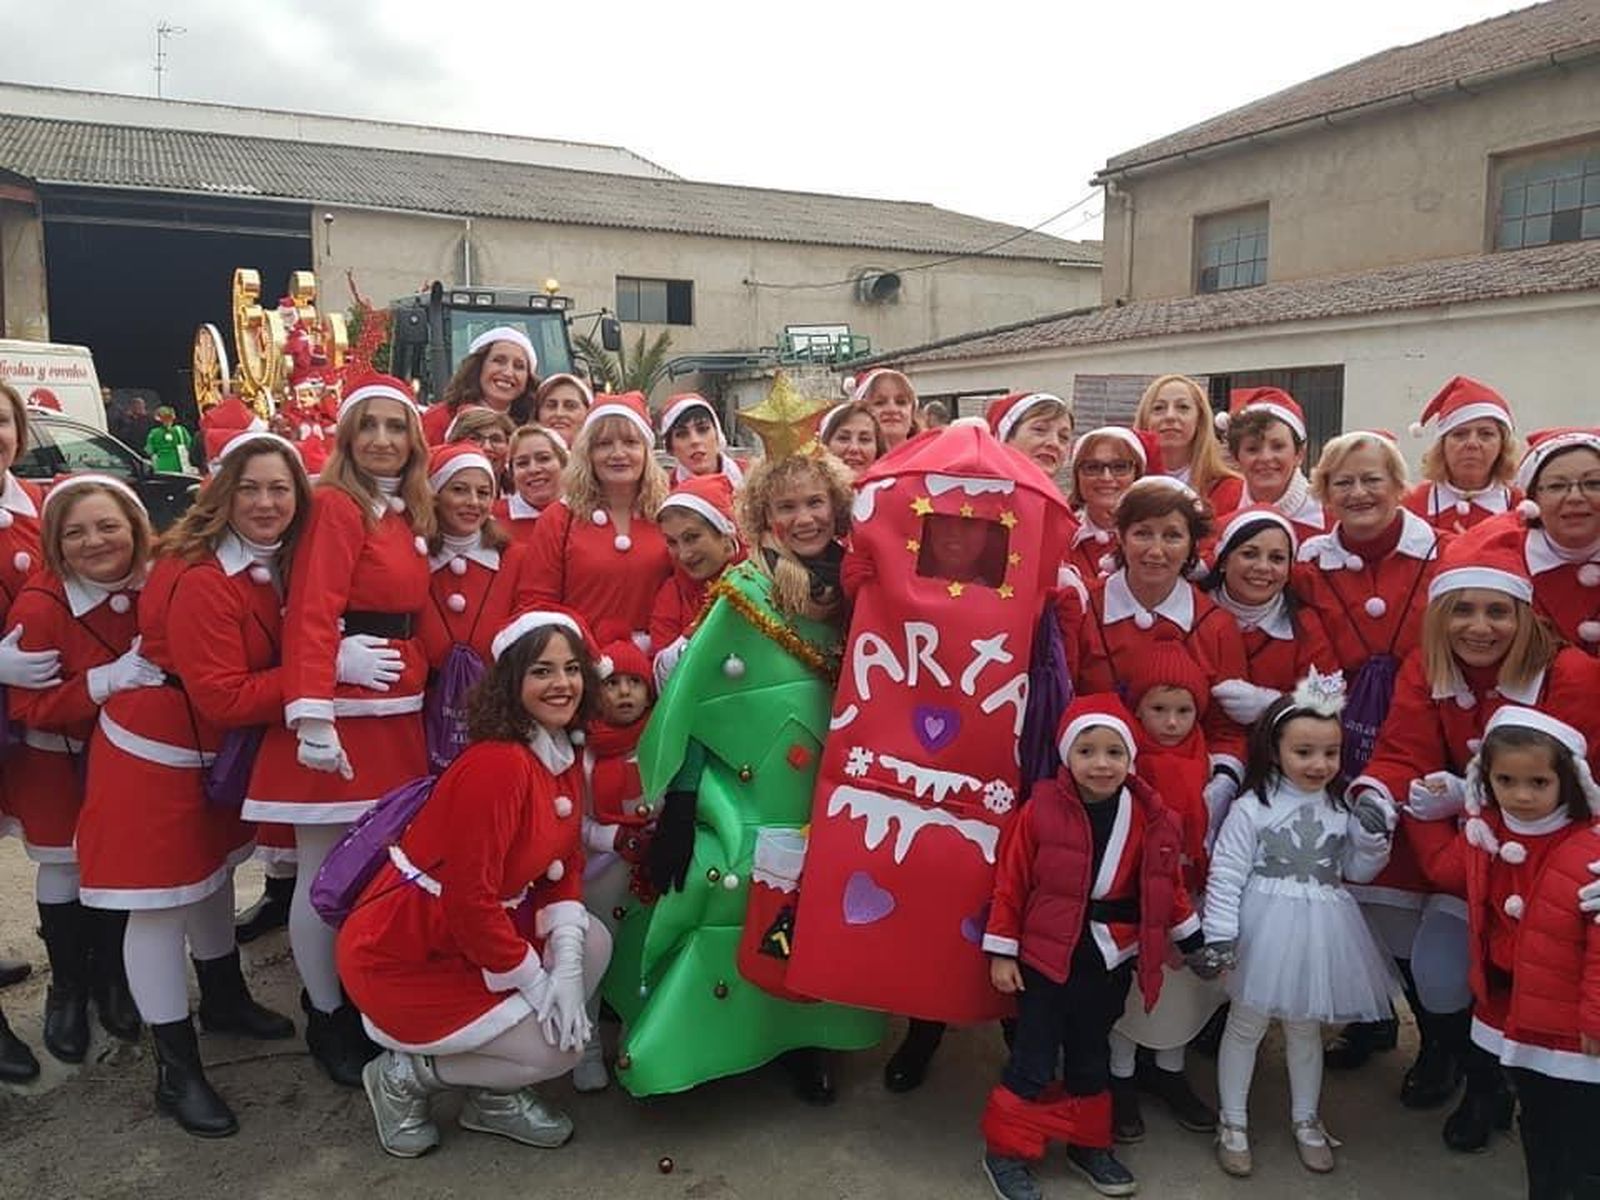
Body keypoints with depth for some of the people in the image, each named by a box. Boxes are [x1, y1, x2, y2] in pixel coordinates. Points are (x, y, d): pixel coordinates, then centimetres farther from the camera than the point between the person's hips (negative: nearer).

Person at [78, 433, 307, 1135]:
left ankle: (224, 1001, 45)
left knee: (213, 872, 24)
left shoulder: (271, 563, -2)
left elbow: (268, 657, 5)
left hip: (215, 754, 9)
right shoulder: (201, 579, -28)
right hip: (156, 756, -9)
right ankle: (176, 1073, 13)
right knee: (161, 905, 1)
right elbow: (222, 697, -29)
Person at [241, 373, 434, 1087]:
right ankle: (326, 1018, 19)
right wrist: (312, 716, -27)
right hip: (341, 714, -7)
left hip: (399, 715, 7)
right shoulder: (334, 506, -9)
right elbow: (311, 615, -18)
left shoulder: (408, 515, 14)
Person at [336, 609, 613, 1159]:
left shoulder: (564, 758, 0)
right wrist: (537, 983, -17)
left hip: (480, 926, 8)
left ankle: (492, 1096, 10)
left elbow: (565, 868, 3)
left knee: (593, 943, -5)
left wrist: (565, 969, -10)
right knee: (556, 1048, -8)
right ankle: (407, 1074, 10)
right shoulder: (496, 765, -28)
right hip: (402, 956, -8)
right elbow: (470, 900, -27)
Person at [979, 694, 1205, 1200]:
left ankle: (1089, 1144, 39)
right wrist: (1002, 951, -7)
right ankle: (1005, 1151, 21)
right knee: (1034, 1062, 3)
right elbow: (1011, 882, -9)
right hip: (1047, 956, -3)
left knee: (1091, 1058, 20)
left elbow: (1165, 884, 9)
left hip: (1111, 960, 4)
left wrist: (1193, 939, 14)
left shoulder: (1148, 816, -4)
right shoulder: (1041, 809, -15)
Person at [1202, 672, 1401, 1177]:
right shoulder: (1251, 808, -12)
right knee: (1247, 1024, 9)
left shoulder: (1344, 811, 2)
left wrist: (1373, 836, -8)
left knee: (1306, 1027, 20)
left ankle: (1306, 1119, 38)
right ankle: (1233, 1121, 25)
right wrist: (1219, 933, -17)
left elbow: (1358, 871, 9)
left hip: (1320, 935, 4)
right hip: (1265, 932, -4)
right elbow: (1226, 874, -12)